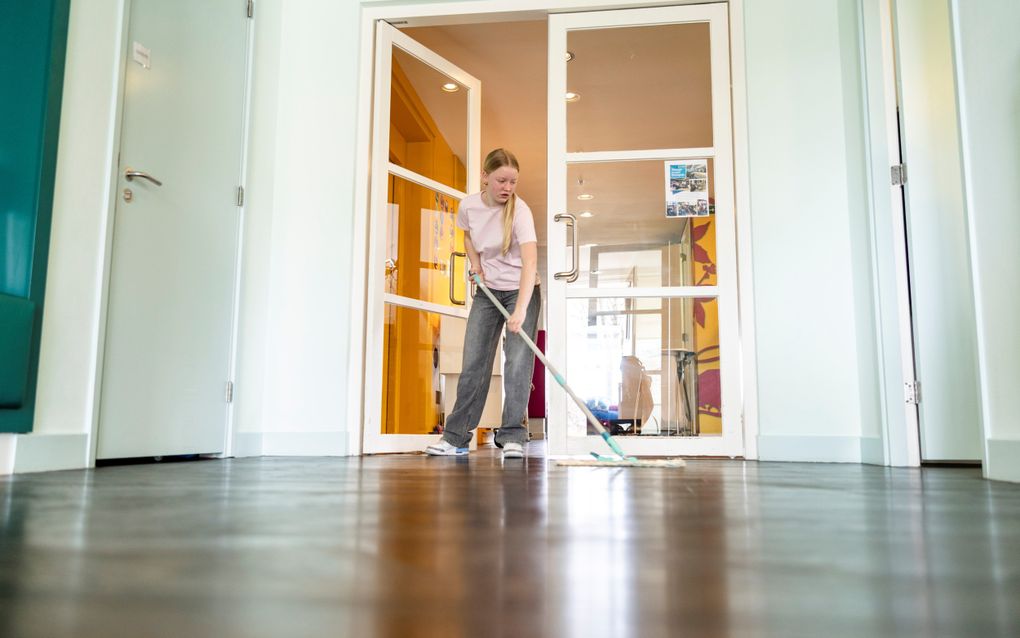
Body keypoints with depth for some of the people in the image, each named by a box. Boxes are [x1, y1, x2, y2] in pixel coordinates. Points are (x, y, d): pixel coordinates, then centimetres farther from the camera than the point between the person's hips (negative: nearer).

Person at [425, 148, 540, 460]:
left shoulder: (519, 210, -23)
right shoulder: (468, 205, -8)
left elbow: (530, 261, -35)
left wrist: (521, 309, -46)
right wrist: (475, 263, -1)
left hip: (521, 291, -4)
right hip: (487, 291, 4)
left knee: (518, 362, -12)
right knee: (473, 363, 2)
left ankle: (512, 436, -3)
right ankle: (456, 437, 7)